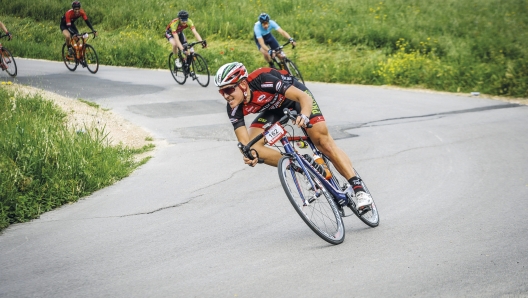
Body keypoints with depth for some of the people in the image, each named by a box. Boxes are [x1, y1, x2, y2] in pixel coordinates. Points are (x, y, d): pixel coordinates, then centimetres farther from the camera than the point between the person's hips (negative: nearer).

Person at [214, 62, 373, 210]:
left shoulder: (262, 80, -38)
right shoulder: (234, 109, -24)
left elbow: (304, 97, -41)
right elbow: (244, 141, -25)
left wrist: (304, 115, -61)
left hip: (295, 95, -5)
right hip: (273, 109, 5)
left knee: (323, 140, -17)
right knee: (253, 146, -15)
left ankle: (358, 188, -12)